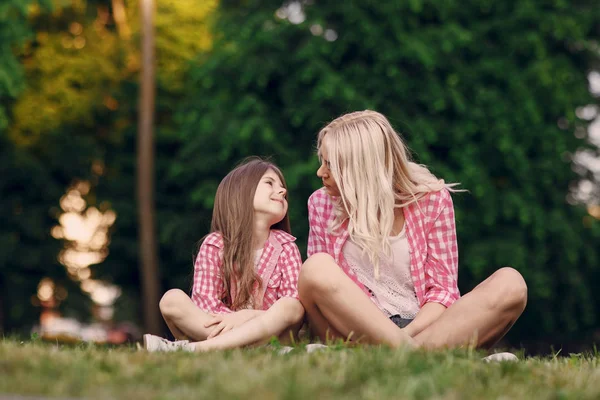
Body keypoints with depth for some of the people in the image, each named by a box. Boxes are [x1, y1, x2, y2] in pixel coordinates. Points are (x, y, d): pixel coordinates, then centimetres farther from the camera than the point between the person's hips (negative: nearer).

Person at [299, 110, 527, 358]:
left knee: (509, 284, -23)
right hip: (358, 330, 0)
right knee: (316, 267, -29)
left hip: (422, 327, 0)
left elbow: (442, 289, 2)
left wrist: (407, 334, -21)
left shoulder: (432, 200, 6)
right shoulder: (322, 204, 10)